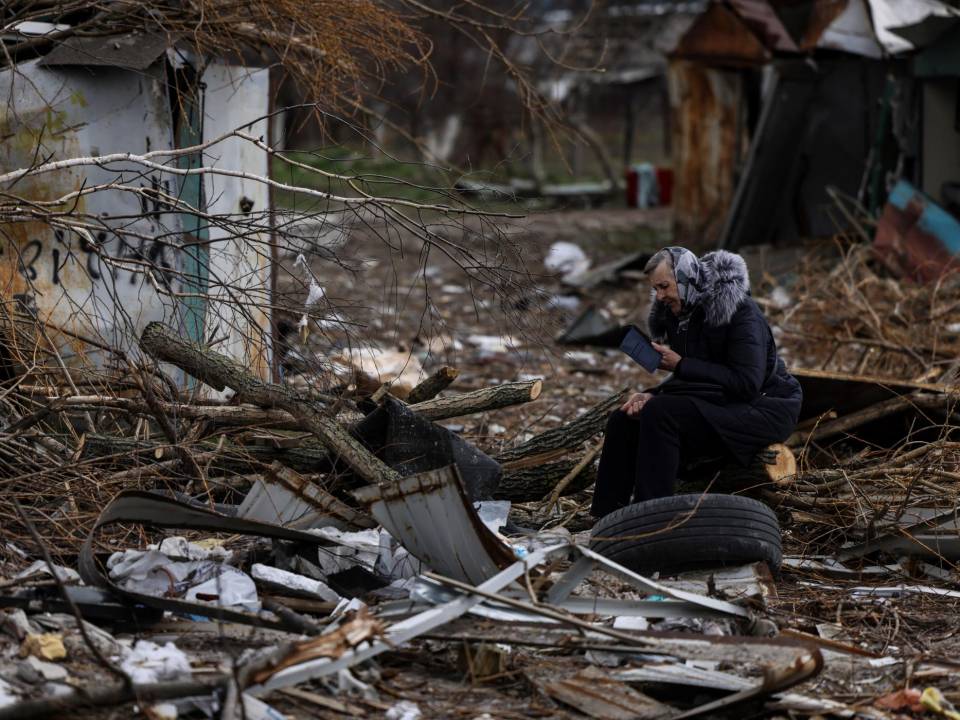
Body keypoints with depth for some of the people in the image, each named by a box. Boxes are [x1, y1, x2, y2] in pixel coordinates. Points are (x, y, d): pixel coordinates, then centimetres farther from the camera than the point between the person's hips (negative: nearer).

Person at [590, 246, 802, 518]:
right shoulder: (678, 314, 8)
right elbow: (688, 380, 16)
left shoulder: (738, 310, -18)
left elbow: (747, 383, -26)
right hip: (722, 404, 9)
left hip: (766, 410, -9)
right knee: (623, 421, -3)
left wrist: (680, 364, -24)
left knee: (660, 414, -29)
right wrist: (652, 395, -6)